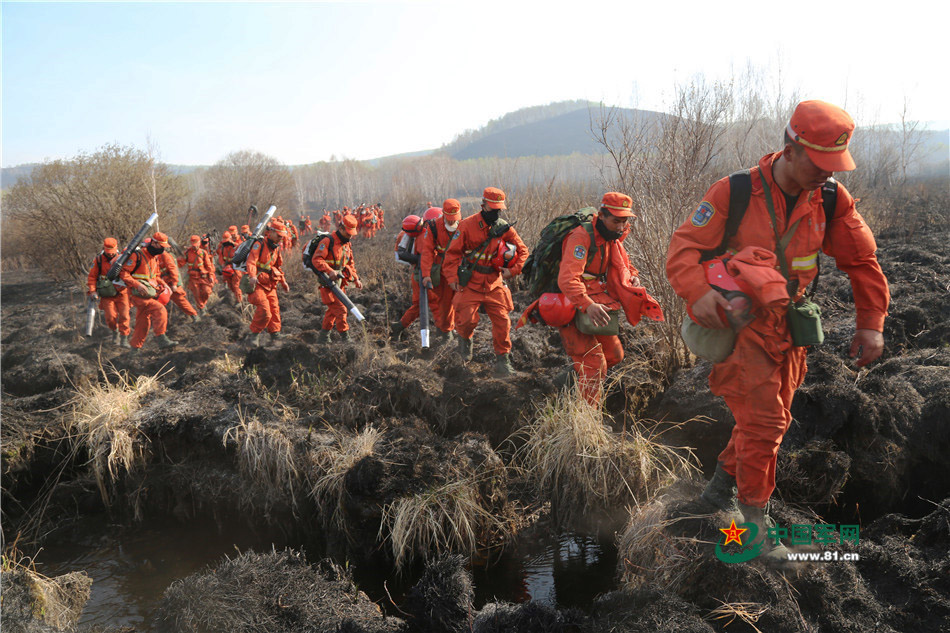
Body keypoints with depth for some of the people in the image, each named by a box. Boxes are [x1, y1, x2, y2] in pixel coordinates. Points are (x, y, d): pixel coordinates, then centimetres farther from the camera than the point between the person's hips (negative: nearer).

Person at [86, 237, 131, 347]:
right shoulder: (98, 260, -2)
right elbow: (92, 277, 2)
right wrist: (93, 291, -9)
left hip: (122, 293, 0)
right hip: (107, 295, 0)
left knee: (124, 316, -7)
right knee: (110, 317, -7)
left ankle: (124, 338, 5)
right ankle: (115, 331, 23)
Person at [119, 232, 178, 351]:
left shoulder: (154, 257, 12)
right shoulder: (137, 255, -15)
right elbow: (123, 273, -17)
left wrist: (162, 283, 7)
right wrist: (137, 285, -26)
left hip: (149, 294, 9)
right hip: (138, 294, -9)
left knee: (143, 324, 12)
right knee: (159, 310, -22)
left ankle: (135, 348, 23)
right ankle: (162, 340, -22)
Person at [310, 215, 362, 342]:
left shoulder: (347, 244, 15)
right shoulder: (328, 241, -12)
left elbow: (350, 264, 25)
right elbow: (316, 259, -20)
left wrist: (355, 279, 13)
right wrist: (330, 271, -33)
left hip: (339, 281, 9)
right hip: (327, 281, -9)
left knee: (333, 309, 15)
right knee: (340, 309, -12)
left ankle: (323, 336, 25)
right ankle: (345, 337, -6)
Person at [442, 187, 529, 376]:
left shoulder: (505, 228, 0)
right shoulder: (467, 225, -8)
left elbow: (522, 250, 8)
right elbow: (453, 253, -3)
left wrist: (512, 270, -7)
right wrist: (452, 278, -9)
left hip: (495, 284, 3)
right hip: (470, 283, -2)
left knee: (502, 321, -2)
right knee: (467, 319, -8)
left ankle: (503, 359, 15)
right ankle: (464, 338, 29)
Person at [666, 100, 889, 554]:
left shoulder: (831, 201, -4)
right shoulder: (734, 193, -15)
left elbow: (862, 261, 6)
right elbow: (684, 247, -17)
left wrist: (871, 323, -1)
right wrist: (697, 293, -36)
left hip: (787, 328, 5)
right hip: (737, 323, -5)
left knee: (770, 418, 15)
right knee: (762, 419, -9)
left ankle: (721, 487, 38)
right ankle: (755, 523, 10)